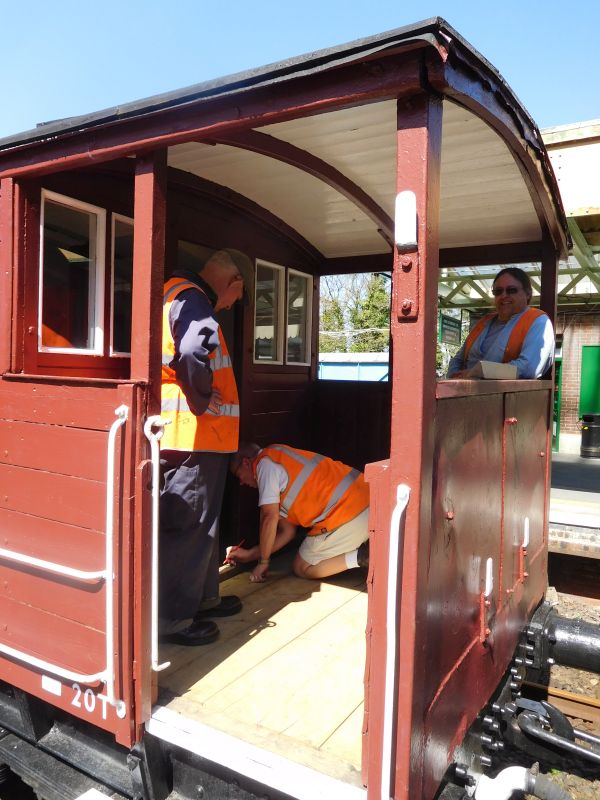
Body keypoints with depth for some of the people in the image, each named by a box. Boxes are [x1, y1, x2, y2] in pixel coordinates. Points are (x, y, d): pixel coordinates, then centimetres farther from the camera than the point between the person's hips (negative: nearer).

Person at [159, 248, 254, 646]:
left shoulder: (182, 296, 18)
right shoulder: (191, 298, -14)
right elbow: (194, 351, -33)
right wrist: (203, 399, -20)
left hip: (197, 435, 10)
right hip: (193, 435, -10)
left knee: (201, 520, 20)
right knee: (186, 526, 0)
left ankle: (202, 596, 35)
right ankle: (173, 618, 13)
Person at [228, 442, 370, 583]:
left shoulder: (265, 462, -1)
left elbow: (270, 517, -8)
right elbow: (287, 531, 24)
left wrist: (263, 562, 5)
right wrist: (249, 554, 29)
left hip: (346, 514, -9)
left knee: (302, 568, 9)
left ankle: (360, 556, -6)